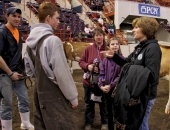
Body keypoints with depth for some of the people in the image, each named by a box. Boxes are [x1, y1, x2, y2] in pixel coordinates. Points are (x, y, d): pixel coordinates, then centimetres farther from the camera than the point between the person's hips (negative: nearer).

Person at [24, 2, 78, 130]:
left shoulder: (31, 41, 7)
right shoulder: (52, 40, -19)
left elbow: (29, 69, 14)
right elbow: (62, 73, -20)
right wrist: (73, 96, -10)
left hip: (39, 94, 9)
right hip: (55, 97, -8)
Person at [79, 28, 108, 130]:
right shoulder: (88, 49, 0)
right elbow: (81, 61, 4)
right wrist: (87, 66, -15)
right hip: (89, 81, 2)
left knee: (103, 103, 15)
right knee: (89, 103, 15)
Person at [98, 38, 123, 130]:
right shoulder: (105, 59, 3)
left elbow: (121, 76, -13)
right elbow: (101, 74, 1)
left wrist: (110, 86, -18)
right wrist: (101, 85, -13)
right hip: (106, 90, 4)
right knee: (109, 111, 19)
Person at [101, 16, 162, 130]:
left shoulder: (153, 47, -18)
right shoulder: (140, 47, 11)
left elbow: (151, 75, -27)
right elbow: (126, 63, 15)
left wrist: (131, 69, -24)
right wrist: (114, 56, 1)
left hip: (144, 95, -9)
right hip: (135, 94, 9)